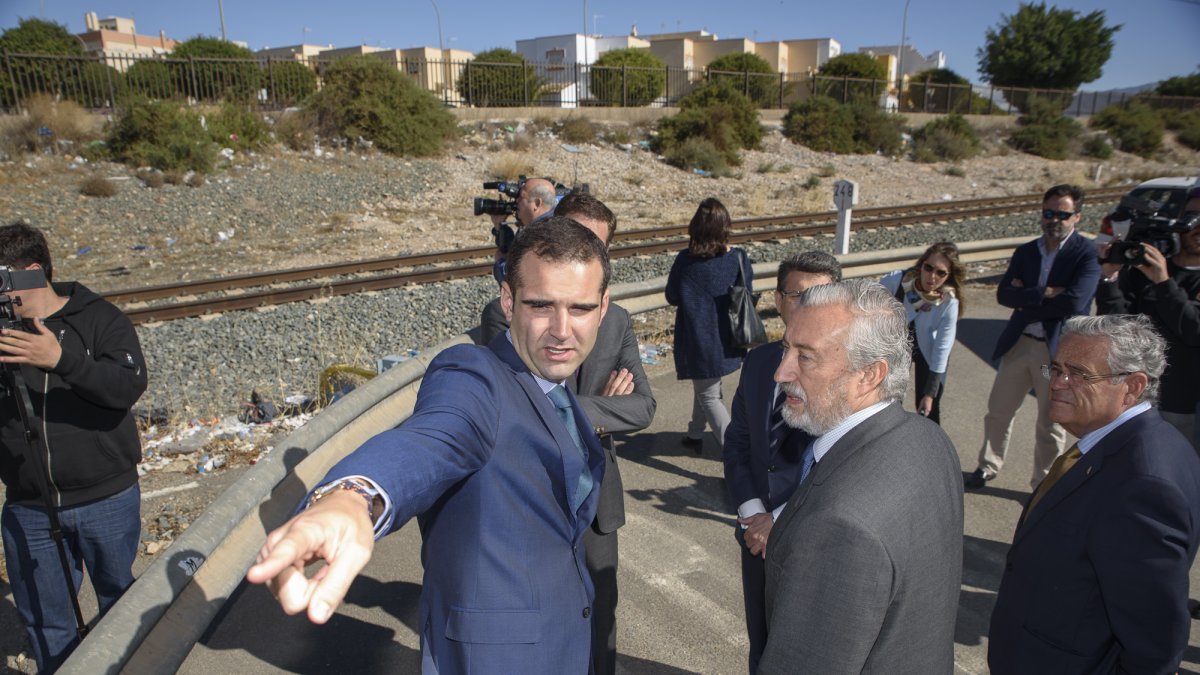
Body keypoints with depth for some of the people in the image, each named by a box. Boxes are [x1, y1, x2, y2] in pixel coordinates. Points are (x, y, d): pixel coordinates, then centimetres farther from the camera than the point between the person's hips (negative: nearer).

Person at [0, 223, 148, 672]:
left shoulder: (100, 319, -6)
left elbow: (129, 386, -20)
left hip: (106, 500, -2)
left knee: (121, 602, 17)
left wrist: (61, 358, -34)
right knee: (43, 621, 14)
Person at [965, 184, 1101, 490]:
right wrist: (1045, 293, -19)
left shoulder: (1088, 253, -9)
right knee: (998, 410, 14)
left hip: (1058, 350, -4)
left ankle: (1043, 484, 26)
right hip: (1018, 343, 4)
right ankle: (988, 467, 33)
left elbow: (1075, 301, -23)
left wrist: (1027, 298, -13)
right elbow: (1003, 294, -6)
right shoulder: (1025, 251, 6)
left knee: (1050, 424, 10)